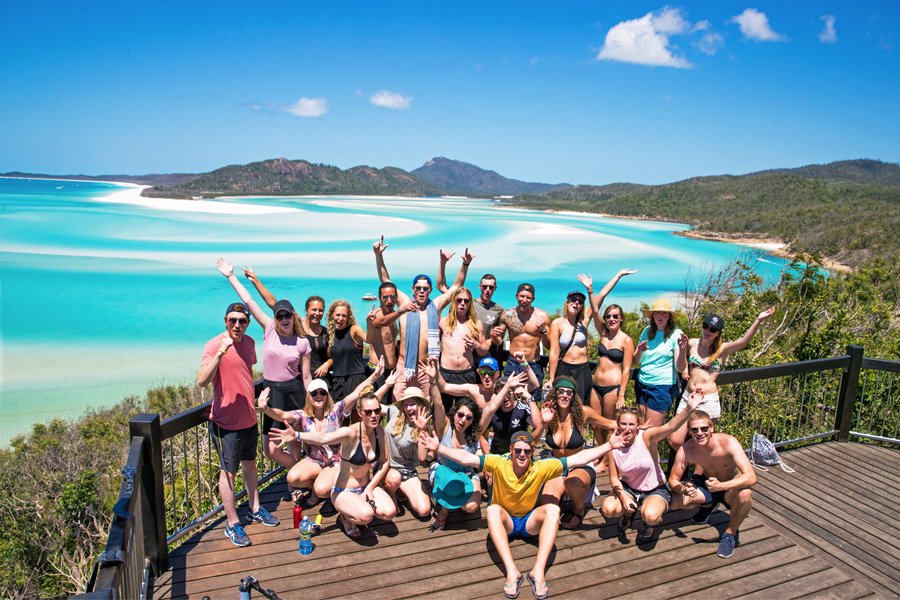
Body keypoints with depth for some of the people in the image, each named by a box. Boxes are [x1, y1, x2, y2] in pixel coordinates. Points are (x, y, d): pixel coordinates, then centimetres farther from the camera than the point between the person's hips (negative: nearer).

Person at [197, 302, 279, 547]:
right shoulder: (214, 345, -18)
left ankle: (255, 509, 37)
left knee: (250, 463, 20)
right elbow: (201, 381, -32)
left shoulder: (249, 342, 3)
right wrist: (219, 354, -43)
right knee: (229, 472, 4)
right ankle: (232, 524, 17)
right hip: (226, 421, -7)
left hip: (249, 417, 7)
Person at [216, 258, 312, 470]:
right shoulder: (270, 329, 0)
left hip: (294, 393, -2)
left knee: (294, 446, 7)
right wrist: (231, 276, -2)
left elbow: (306, 377, 2)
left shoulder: (302, 343, -2)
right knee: (270, 450, 1)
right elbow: (248, 301, -2)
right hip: (272, 394, 2)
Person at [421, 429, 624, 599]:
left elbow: (579, 458, -18)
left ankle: (538, 571, -34)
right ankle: (511, 571, -40)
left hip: (530, 522, 1)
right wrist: (438, 448, -42)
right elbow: (467, 458, -30)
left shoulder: (541, 468, -17)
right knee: (493, 509, -33)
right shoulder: (499, 464, -20)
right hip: (505, 521, -1)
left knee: (553, 509, -28)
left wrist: (609, 445, -22)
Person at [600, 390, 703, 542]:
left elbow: (670, 427, -40)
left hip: (656, 490, -3)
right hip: (628, 488, 3)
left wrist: (689, 409, -56)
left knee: (650, 516, -34)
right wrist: (624, 498, -22)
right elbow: (614, 478, -6)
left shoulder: (647, 437, -21)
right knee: (608, 509, -23)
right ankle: (627, 514, 15)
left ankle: (649, 525, 7)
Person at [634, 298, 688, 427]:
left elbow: (680, 368, -13)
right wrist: (640, 350, -10)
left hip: (663, 387, -5)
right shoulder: (647, 331, 5)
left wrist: (682, 350, -30)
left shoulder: (675, 334, -8)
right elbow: (637, 360, 11)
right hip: (642, 384, 5)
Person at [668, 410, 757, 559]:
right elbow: (673, 480, -14)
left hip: (731, 487, -3)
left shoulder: (728, 443, -32)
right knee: (674, 501, -18)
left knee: (745, 494, -38)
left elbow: (751, 477, -38)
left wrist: (721, 486, -53)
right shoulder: (686, 450, -23)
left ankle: (730, 534, -9)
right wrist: (682, 488, -39)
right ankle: (708, 505, 17)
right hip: (707, 485, 3)